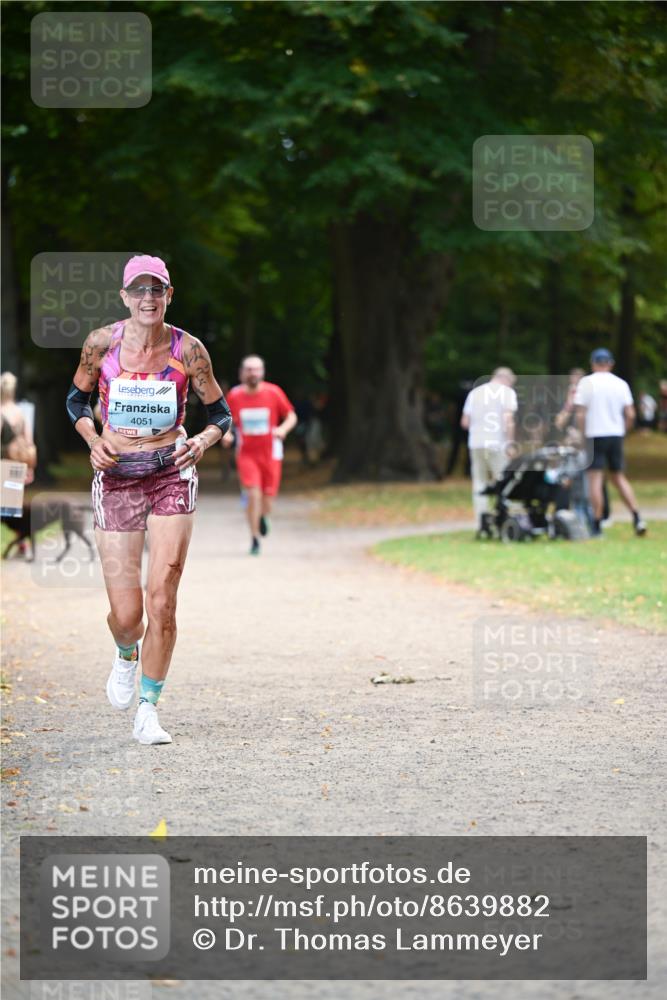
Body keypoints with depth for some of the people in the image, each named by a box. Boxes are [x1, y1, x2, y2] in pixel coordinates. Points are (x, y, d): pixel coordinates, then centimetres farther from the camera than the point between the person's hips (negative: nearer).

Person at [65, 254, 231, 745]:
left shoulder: (188, 349, -4)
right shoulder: (102, 343, -4)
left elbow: (221, 415, 6)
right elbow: (77, 399, 12)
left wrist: (203, 441, -15)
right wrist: (92, 440, -6)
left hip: (172, 477, 0)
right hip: (116, 478, 0)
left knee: (161, 599, -10)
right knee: (126, 615, -4)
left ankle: (149, 711, 6)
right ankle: (126, 654, 35)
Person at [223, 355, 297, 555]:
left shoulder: (274, 392, -6)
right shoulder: (234, 395, -3)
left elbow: (291, 416, 2)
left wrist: (283, 429, -19)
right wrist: (226, 434, -10)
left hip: (270, 453, 1)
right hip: (246, 454, -1)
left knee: (268, 497, 4)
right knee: (253, 494, -16)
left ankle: (264, 516, 42)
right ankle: (255, 539, -4)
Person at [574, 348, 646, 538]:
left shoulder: (586, 383, -4)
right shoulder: (621, 384, 5)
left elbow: (580, 414, -9)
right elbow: (630, 414, 1)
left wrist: (582, 434, 0)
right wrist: (623, 430, 14)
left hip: (595, 435, -4)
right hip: (616, 436, 4)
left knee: (595, 478, -2)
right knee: (619, 477, 14)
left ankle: (597, 525, -6)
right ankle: (637, 517, 2)